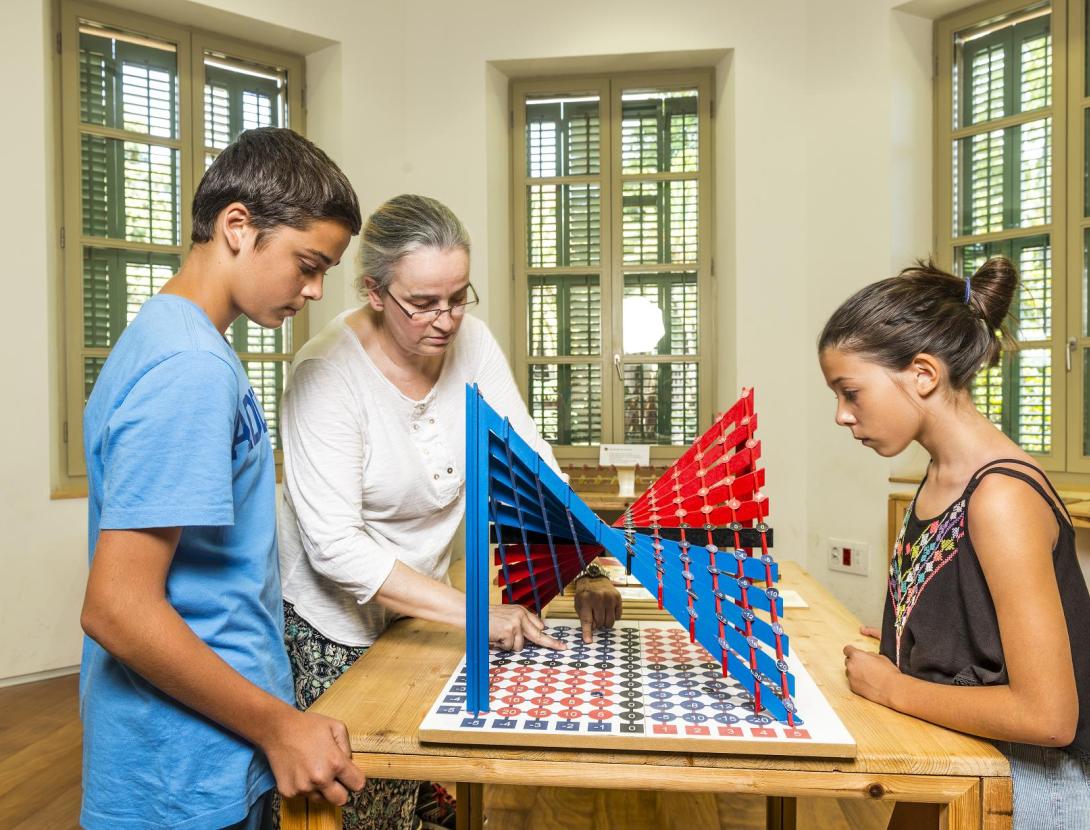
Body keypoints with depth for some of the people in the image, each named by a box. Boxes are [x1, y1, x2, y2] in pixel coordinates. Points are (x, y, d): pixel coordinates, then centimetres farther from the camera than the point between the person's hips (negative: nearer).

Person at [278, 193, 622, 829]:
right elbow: (334, 545, -27)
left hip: (422, 606, 4)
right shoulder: (329, 371, -23)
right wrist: (472, 611, -31)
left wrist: (585, 570, -19)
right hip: (334, 628, -4)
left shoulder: (471, 341, -8)